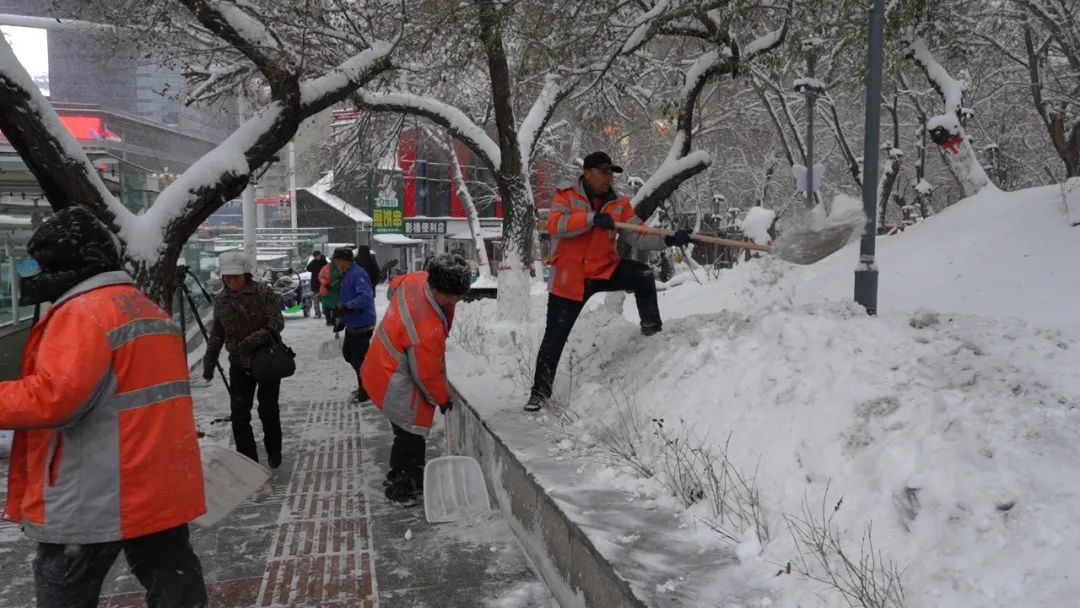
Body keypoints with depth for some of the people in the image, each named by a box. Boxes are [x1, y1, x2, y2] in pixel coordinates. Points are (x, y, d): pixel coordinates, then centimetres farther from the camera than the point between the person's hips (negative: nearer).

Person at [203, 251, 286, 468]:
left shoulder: (264, 292, -11)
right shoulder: (220, 300, 2)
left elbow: (277, 323, -16)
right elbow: (216, 335, 11)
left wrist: (254, 340, -30)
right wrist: (209, 364, 10)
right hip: (239, 364, 3)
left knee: (268, 410, 4)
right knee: (239, 414, 0)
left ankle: (274, 452, 27)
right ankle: (247, 457, 12)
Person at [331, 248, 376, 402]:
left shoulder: (357, 274, -20)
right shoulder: (346, 275, 11)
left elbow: (365, 297, -32)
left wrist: (346, 306, -31)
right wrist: (342, 319, 19)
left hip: (362, 324, -10)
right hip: (352, 324, 10)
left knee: (359, 358, -1)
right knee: (348, 352, 20)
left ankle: (366, 391, 15)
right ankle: (363, 385, 33)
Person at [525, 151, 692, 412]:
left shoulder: (619, 204, 1)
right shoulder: (566, 196, -7)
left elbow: (637, 236, -6)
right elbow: (554, 225, -24)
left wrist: (668, 240, -21)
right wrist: (592, 218, -32)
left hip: (605, 269, 2)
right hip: (569, 278, -2)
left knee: (643, 275, -24)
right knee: (554, 337, 2)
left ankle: (652, 329, -2)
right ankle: (540, 390, 19)